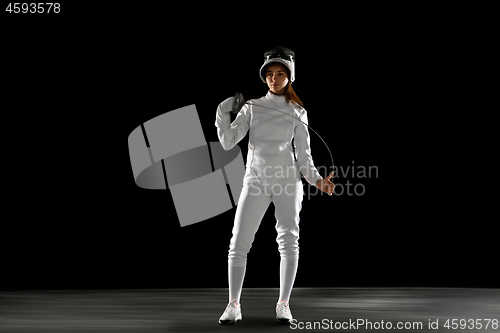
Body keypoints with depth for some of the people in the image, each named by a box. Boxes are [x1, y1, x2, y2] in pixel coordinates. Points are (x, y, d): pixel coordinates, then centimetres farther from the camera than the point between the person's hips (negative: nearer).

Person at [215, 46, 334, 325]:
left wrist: (316, 179, -6)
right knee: (239, 244, -5)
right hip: (256, 180, 0)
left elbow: (303, 154, 9)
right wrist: (223, 113, -5)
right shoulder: (252, 107, 11)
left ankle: (283, 304, 8)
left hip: (287, 180, 0)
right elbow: (228, 142, 3)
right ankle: (234, 305, 4)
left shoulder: (297, 112, 10)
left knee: (289, 242, -2)